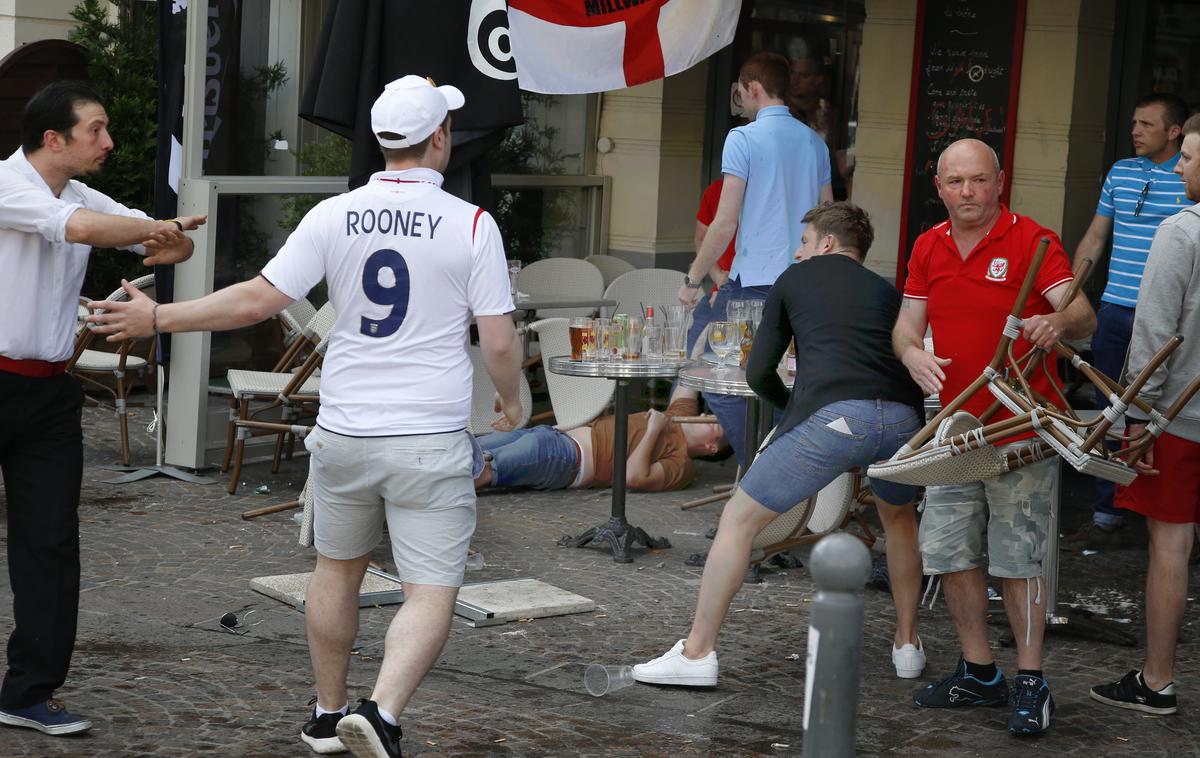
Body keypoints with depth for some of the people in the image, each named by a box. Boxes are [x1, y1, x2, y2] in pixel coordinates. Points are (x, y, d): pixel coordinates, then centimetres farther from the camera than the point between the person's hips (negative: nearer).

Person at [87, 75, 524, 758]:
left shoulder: (334, 216, -1)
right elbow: (499, 343, -7)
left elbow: (258, 300, -4)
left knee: (338, 570, 22)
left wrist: (158, 318, 7)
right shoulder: (471, 224, -7)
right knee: (431, 593, 0)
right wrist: (512, 400, 14)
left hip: (344, 432, 3)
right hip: (431, 442, -3)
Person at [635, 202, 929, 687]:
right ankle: (907, 646, 37)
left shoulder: (796, 279, 23)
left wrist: (793, 406, 40)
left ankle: (696, 654, 7)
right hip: (900, 418, 4)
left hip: (832, 416, -4)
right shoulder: (888, 291, 30)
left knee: (738, 520, 9)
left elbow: (758, 373, 22)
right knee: (899, 518, 35)